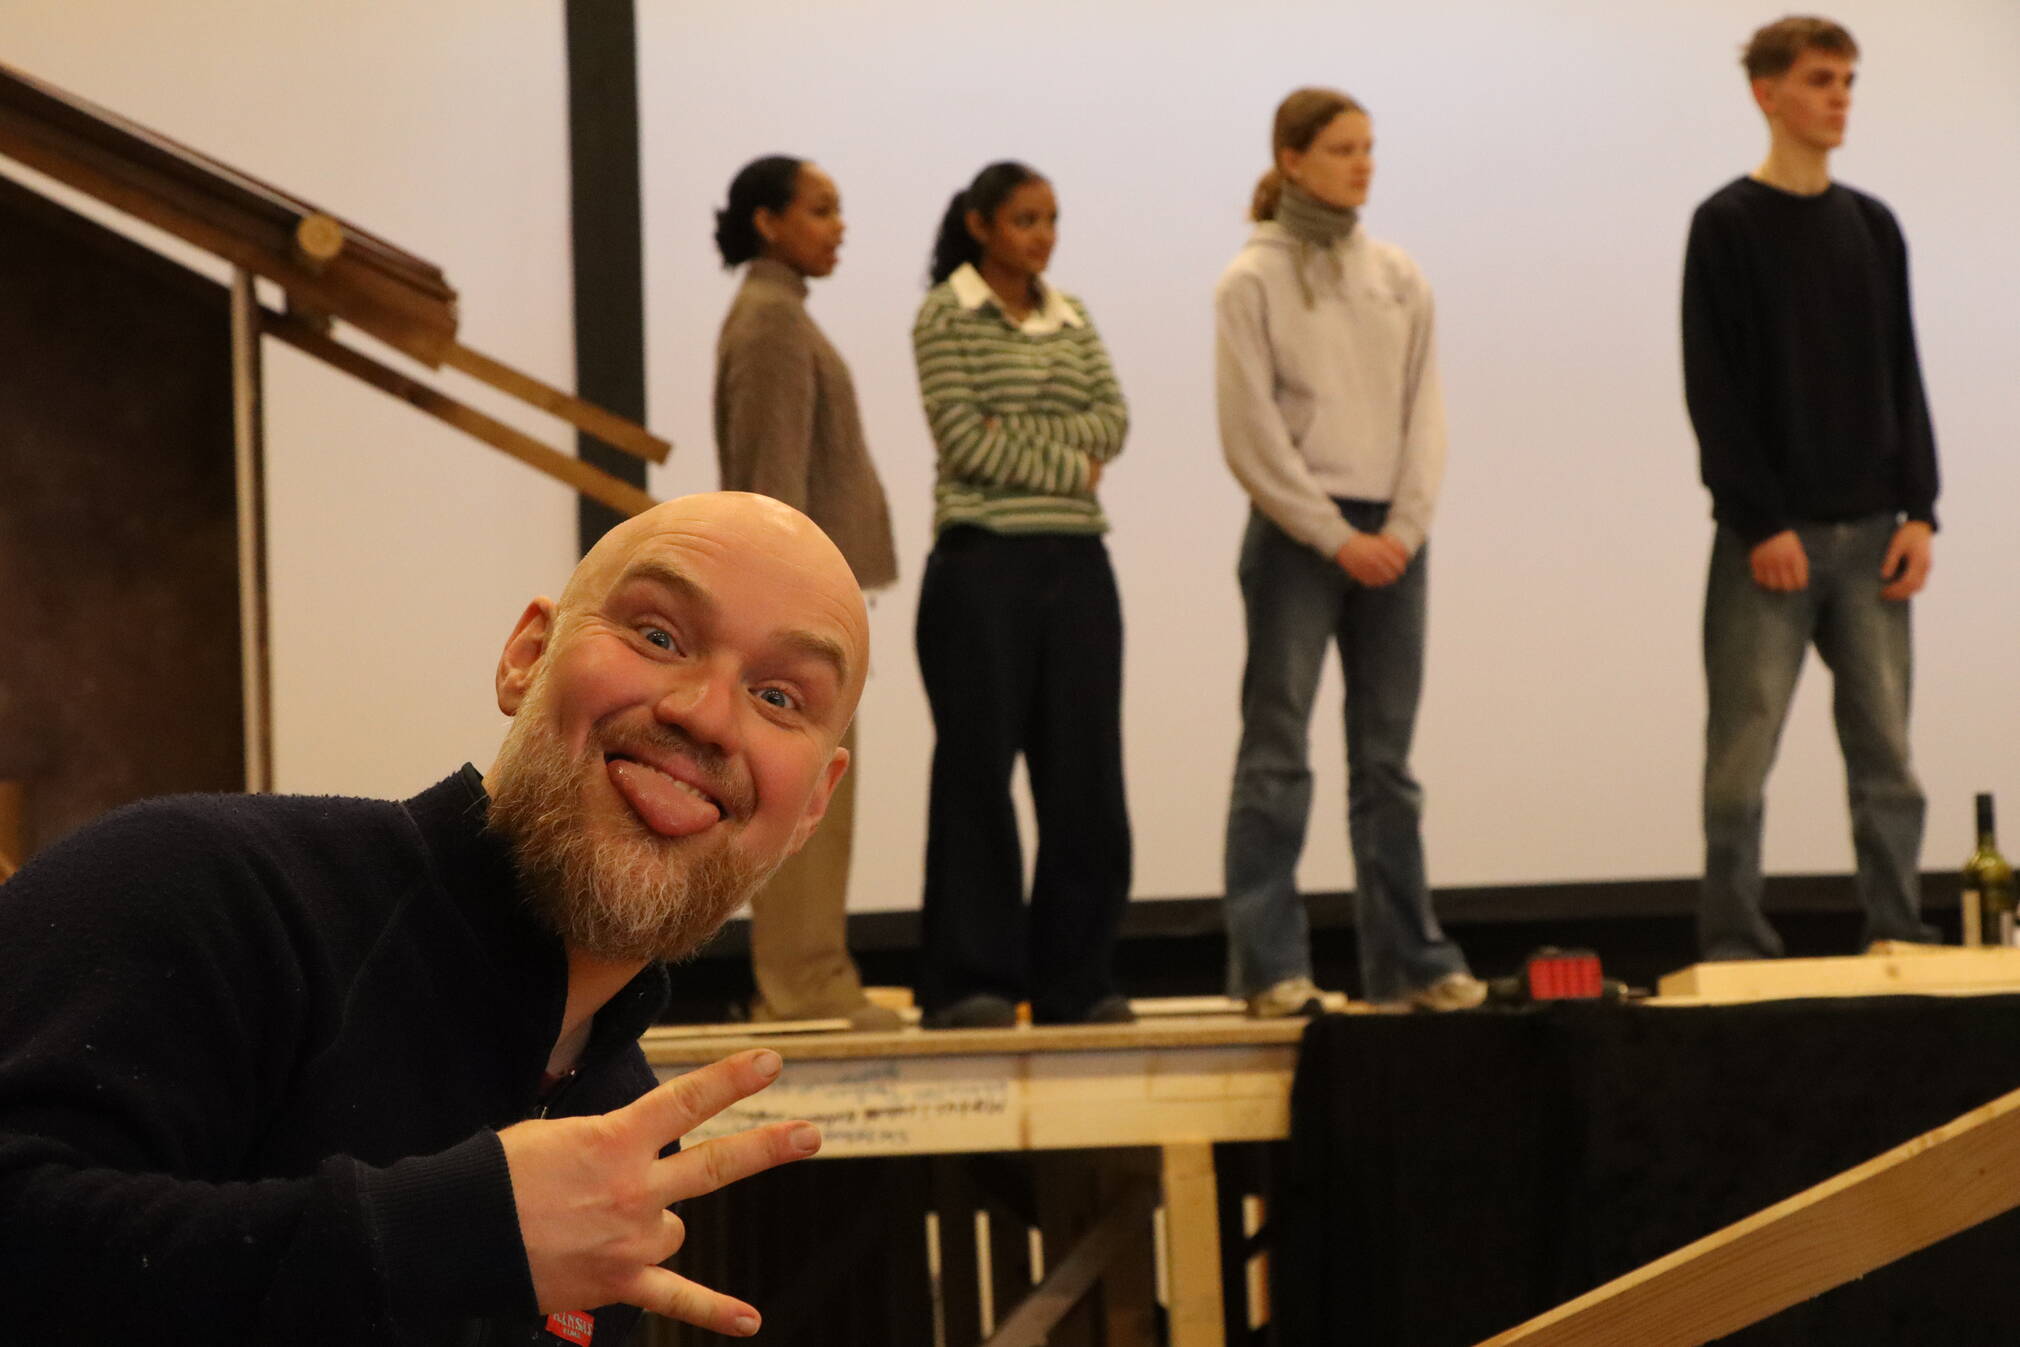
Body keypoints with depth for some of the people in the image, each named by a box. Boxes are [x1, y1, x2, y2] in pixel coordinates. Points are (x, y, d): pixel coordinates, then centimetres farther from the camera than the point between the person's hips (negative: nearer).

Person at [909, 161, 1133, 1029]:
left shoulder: (1071, 319, 15)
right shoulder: (945, 316, -1)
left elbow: (1113, 423, 4)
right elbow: (965, 441, -10)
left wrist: (1022, 435, -11)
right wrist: (1071, 466, -6)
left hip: (1076, 565, 5)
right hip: (982, 565, -5)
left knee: (1085, 774, 4)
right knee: (978, 770, -2)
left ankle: (1076, 980, 11)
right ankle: (969, 984, 3)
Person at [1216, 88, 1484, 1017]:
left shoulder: (1398, 277, 10)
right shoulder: (1252, 281, -4)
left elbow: (1423, 411, 9)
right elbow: (1251, 436, -8)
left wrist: (1405, 526, -5)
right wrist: (1339, 537, -11)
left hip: (1389, 534, 5)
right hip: (1294, 536, -5)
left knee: (1387, 757, 8)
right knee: (1276, 755, -4)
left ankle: (1409, 959, 12)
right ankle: (1271, 968, -2)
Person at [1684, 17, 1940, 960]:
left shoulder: (1873, 226, 13)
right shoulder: (1727, 226, -3)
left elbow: (1902, 378, 13)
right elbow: (1711, 389, -8)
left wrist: (1919, 509, 2)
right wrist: (1761, 522, -14)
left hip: (1870, 533, 5)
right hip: (1769, 538, -4)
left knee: (1886, 756, 4)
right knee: (1742, 758, -4)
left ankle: (1898, 942, 9)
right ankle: (1735, 952, 1)